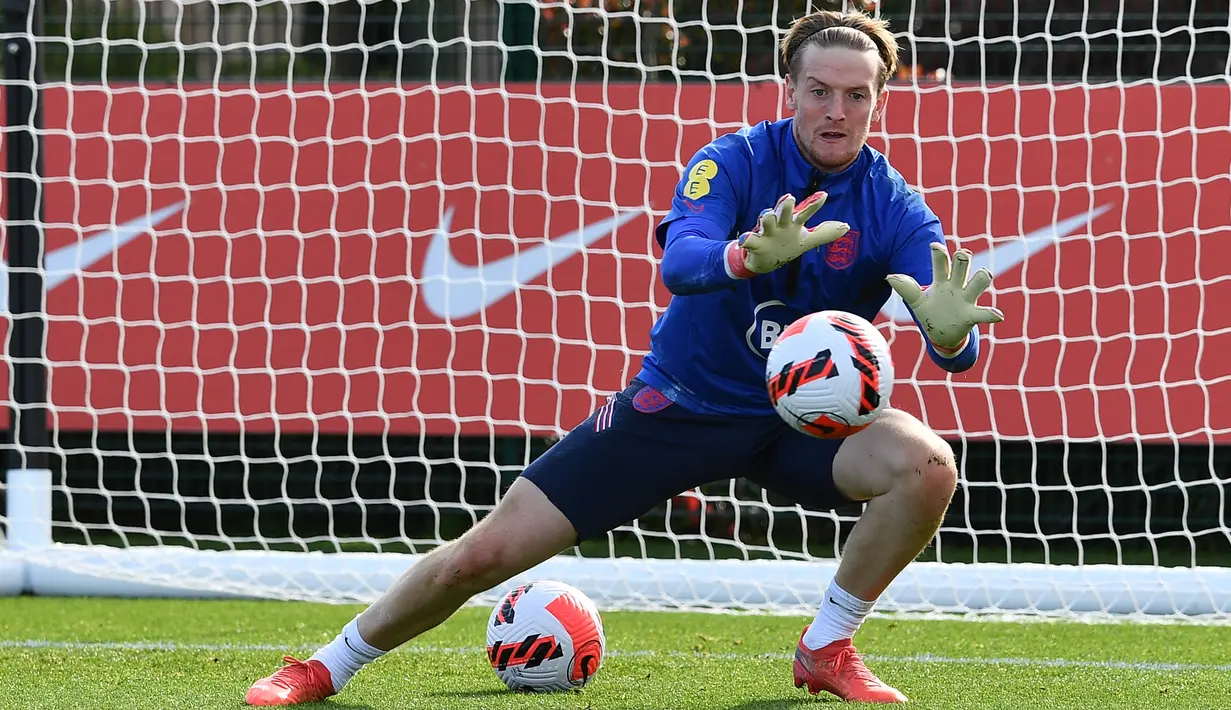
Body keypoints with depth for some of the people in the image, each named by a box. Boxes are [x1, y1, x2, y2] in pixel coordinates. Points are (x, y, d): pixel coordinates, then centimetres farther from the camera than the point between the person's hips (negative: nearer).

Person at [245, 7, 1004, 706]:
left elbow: (959, 352, -24)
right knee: (487, 551, -8)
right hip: (679, 402, -1)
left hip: (802, 417, 1)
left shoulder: (896, 210, -13)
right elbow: (680, 262, -35)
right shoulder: (734, 161, -16)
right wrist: (751, 255, -59)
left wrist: (951, 330, -50)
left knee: (926, 464, -29)